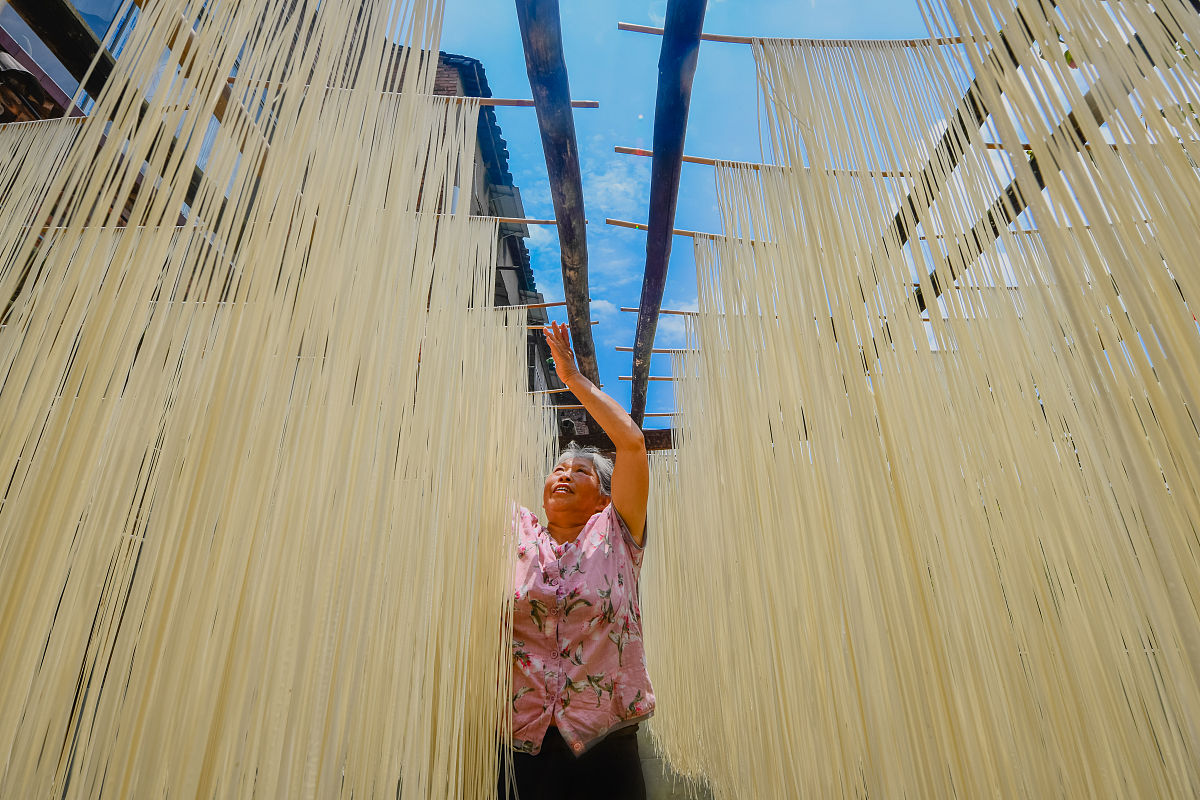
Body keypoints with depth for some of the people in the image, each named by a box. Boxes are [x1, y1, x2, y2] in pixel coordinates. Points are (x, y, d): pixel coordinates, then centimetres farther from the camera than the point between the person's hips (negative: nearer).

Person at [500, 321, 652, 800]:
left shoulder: (614, 537, 2)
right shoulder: (519, 535, 8)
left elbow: (632, 441, -7)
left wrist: (573, 377, -1)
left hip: (605, 746, -1)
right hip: (522, 746, 2)